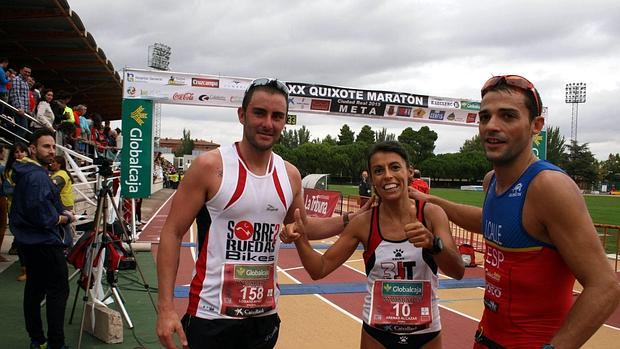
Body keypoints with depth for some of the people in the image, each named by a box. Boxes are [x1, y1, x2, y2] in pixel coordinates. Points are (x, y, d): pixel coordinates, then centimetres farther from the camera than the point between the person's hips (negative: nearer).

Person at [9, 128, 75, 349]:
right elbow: (43, 217, -24)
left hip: (30, 242, 10)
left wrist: (60, 212, 8)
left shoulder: (25, 173, 12)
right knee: (58, 290, -5)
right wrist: (66, 218, -7)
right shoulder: (37, 176, -20)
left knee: (34, 289, 14)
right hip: (46, 242, -10)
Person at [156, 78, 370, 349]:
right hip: (211, 316, -4)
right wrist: (166, 307, -16)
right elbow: (172, 233, -9)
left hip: (265, 315, 5)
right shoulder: (210, 166, -11)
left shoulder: (290, 175, 3)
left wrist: (352, 220, 5)